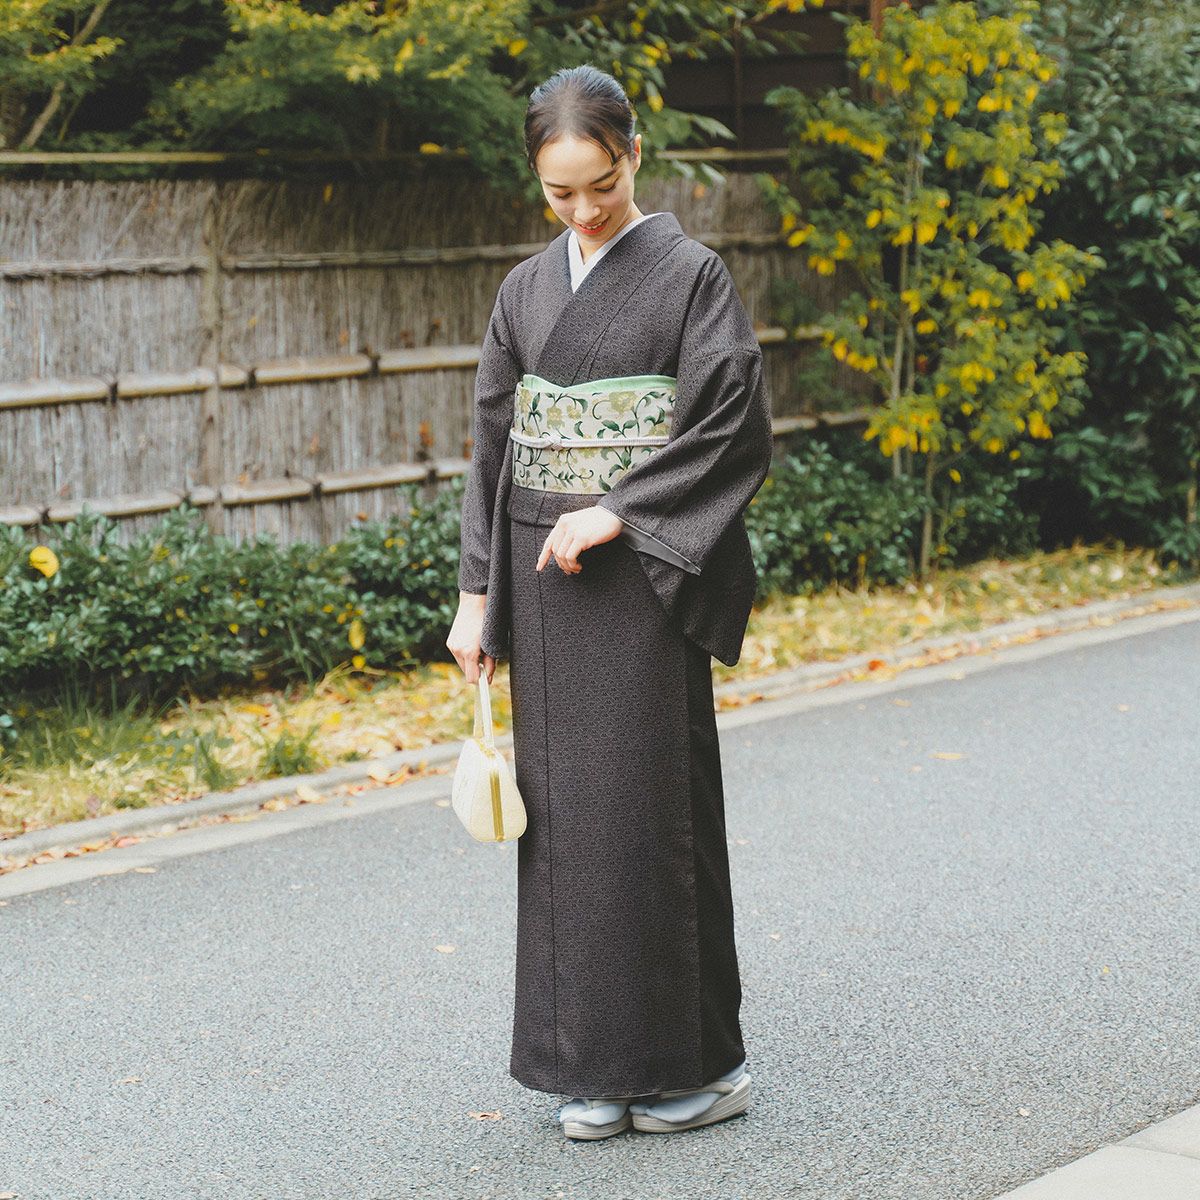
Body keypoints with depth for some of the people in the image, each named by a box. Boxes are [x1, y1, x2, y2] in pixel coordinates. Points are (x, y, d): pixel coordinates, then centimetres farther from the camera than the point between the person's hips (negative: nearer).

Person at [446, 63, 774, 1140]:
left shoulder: (690, 274, -4)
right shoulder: (526, 291, 11)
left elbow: (734, 429, -10)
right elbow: (494, 445, 12)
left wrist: (617, 512, -17)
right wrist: (477, 593, 7)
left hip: (641, 573, -5)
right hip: (543, 578, 5)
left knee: (647, 802, -5)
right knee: (563, 808, 5)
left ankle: (697, 1062, 8)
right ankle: (601, 1062, 15)